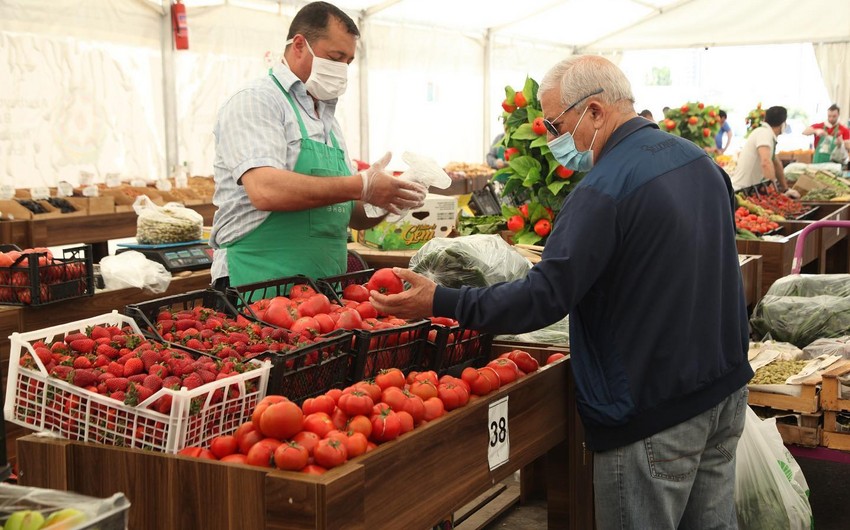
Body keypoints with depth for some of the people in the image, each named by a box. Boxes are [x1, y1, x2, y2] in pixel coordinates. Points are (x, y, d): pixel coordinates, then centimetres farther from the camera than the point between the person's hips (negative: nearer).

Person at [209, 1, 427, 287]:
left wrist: (386, 199, 1)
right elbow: (265, 190, -23)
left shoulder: (327, 119, 19)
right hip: (259, 285, -7)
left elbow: (354, 216, 23)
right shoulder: (254, 102, -5)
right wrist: (361, 186, -19)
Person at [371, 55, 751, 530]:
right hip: (727, 386, 9)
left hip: (656, 410, -9)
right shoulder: (699, 159, 7)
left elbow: (545, 296, -25)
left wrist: (439, 303, -20)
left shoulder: (605, 188, -21)